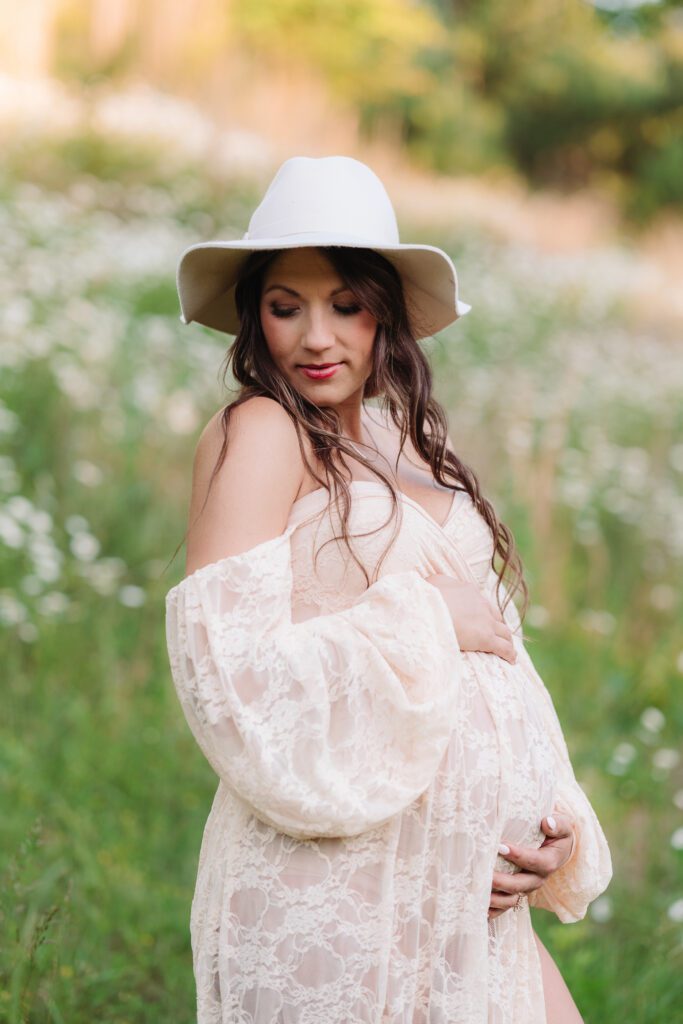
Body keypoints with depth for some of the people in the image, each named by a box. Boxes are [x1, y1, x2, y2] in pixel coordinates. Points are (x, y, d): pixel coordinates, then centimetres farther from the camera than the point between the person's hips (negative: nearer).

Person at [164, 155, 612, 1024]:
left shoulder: (402, 446, 13)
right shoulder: (258, 431, -9)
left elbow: (486, 654, 14)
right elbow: (228, 674, -19)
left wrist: (551, 821, 0)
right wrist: (425, 620, -12)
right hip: (334, 888, -7)